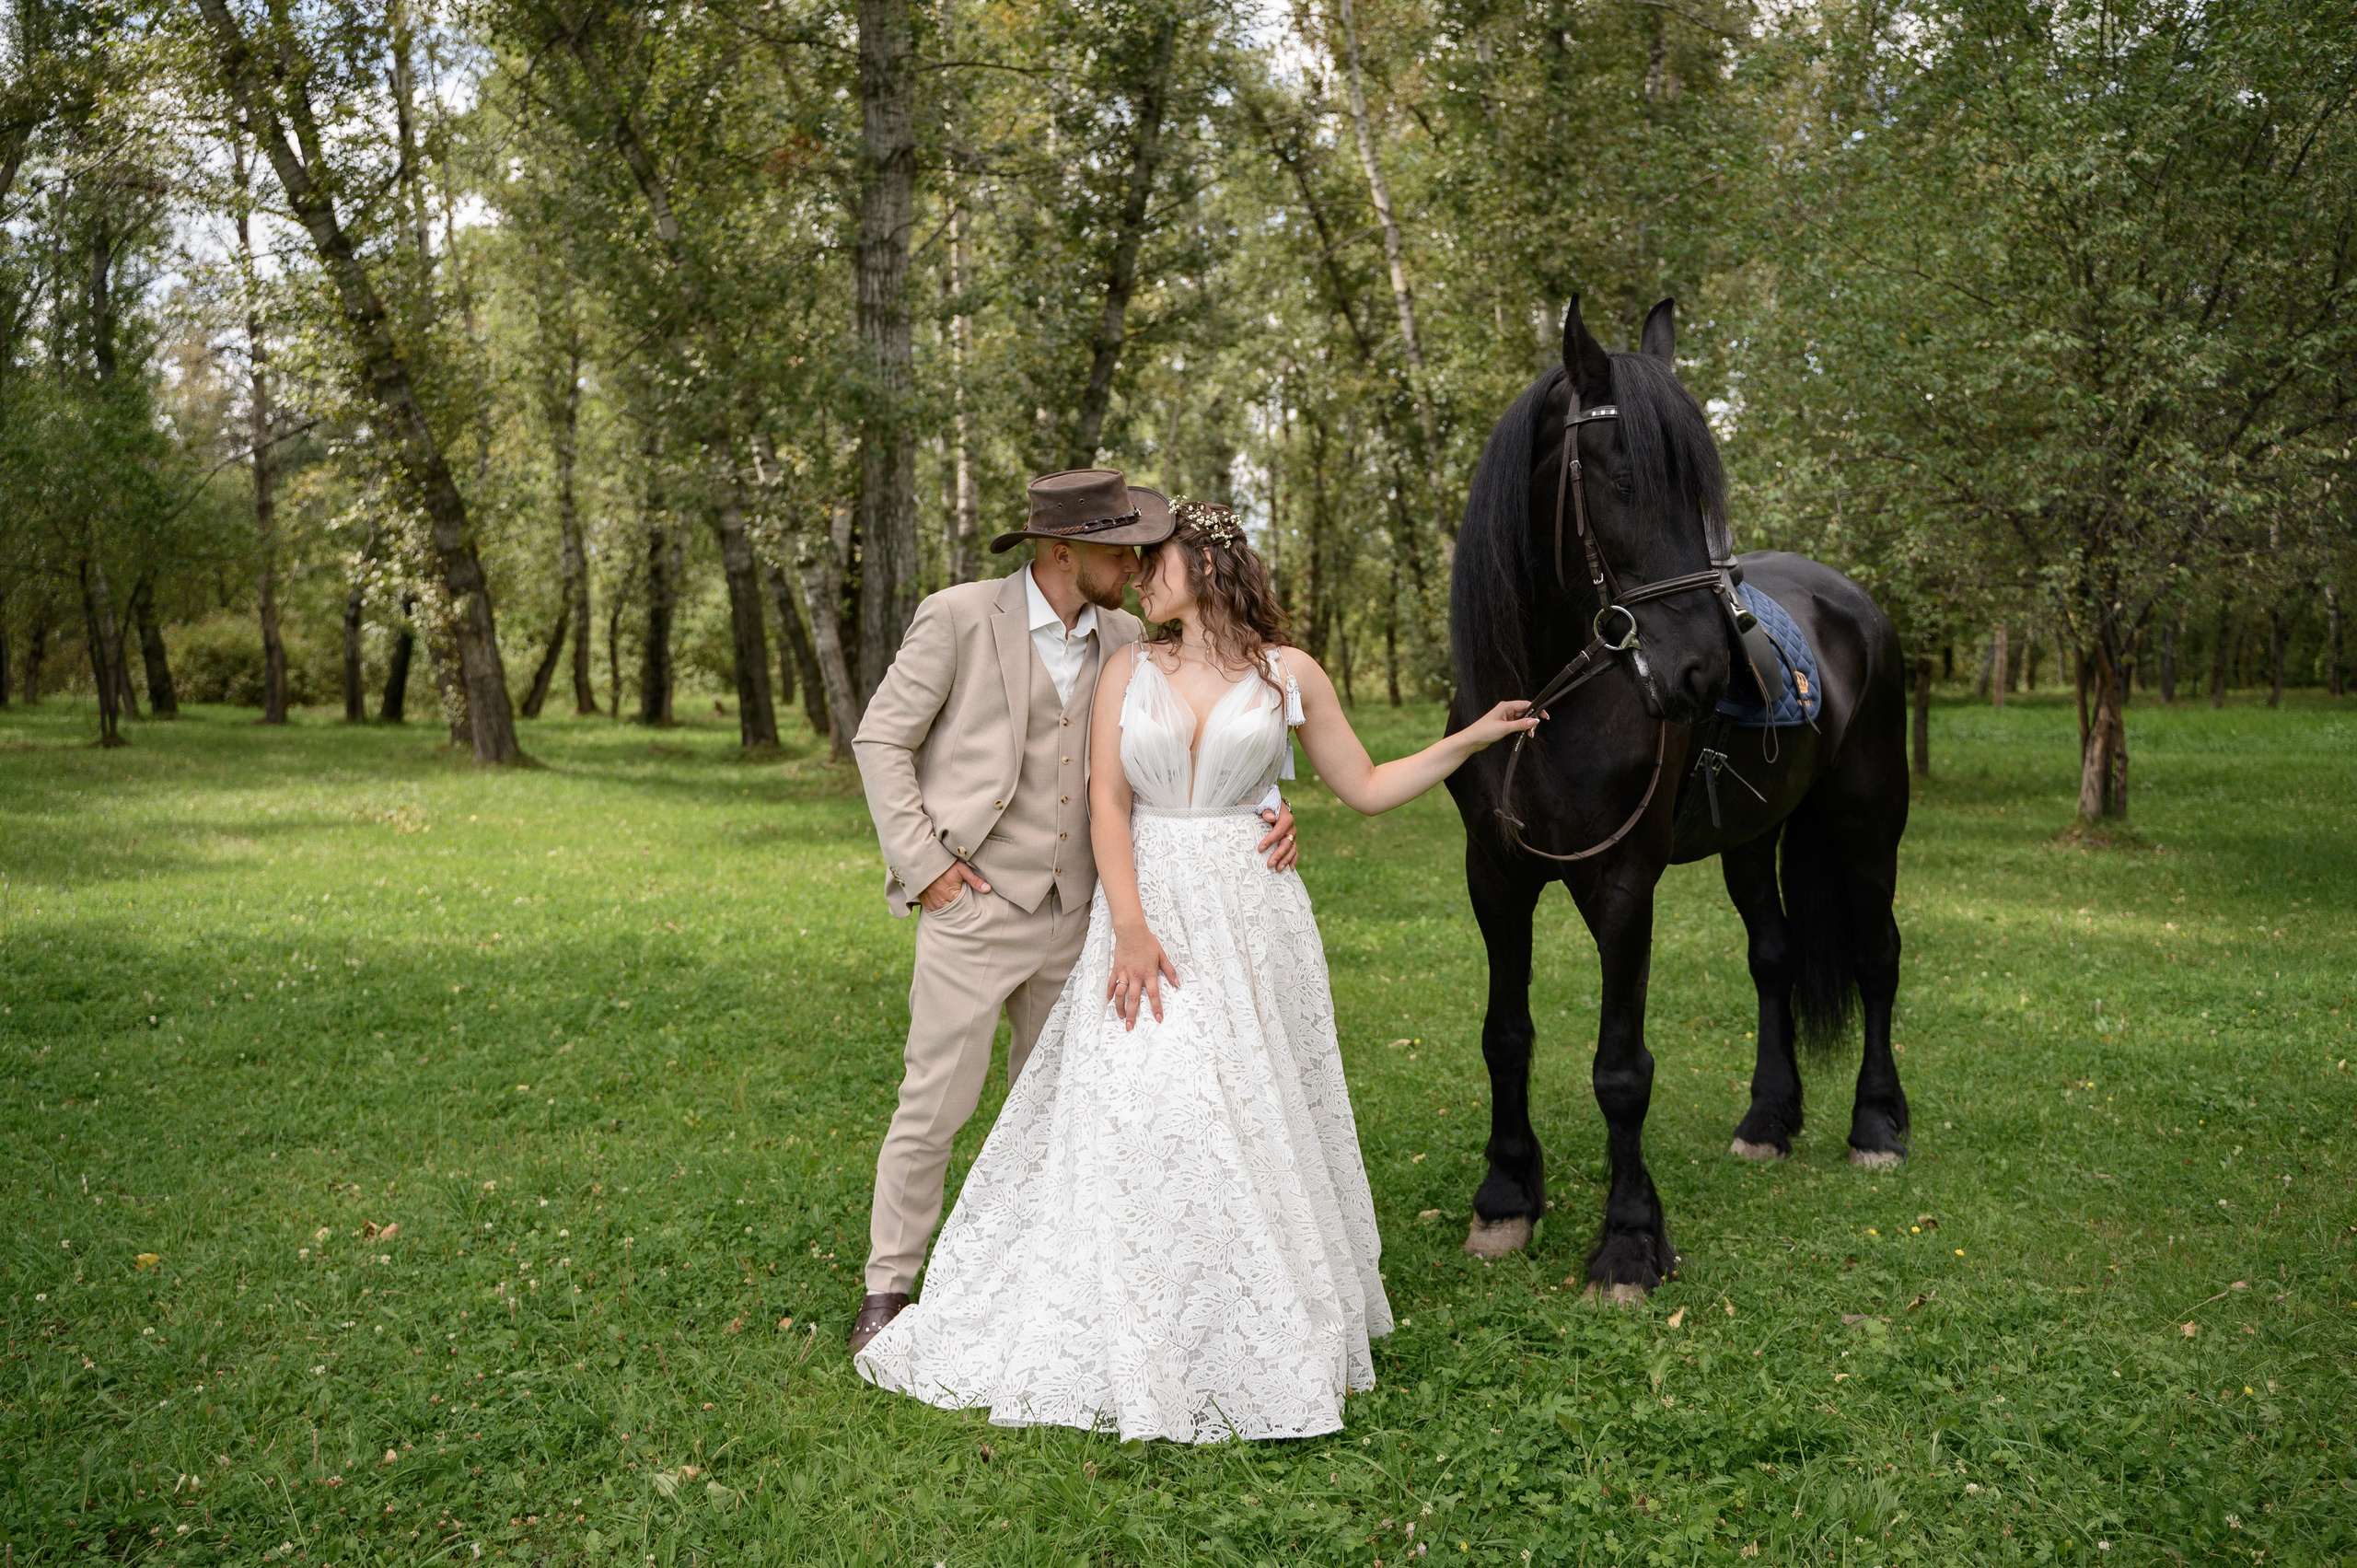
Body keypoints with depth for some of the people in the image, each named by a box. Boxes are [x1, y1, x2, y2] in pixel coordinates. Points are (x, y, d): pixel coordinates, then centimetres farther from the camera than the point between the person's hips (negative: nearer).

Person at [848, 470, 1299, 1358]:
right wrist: (921, 863, -10)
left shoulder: (1124, 642, 4)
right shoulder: (960, 619, -9)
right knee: (937, 1101, -1)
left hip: (1074, 915, 5)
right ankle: (889, 1284, 16)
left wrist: (1268, 805, -13)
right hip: (973, 909, -5)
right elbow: (881, 740, -5)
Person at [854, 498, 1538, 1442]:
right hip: (1146, 911, 1)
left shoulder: (1289, 674, 3)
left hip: (1251, 918, -1)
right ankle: (1134, 1349, 9)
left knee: (1247, 1118, 1)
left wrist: (1472, 738, 2)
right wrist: (1130, 930, -13)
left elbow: (1366, 789, 10)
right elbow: (1107, 803, -2)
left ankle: (1260, 1341, 18)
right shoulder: (1130, 670, 6)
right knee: (1130, 1121, -5)